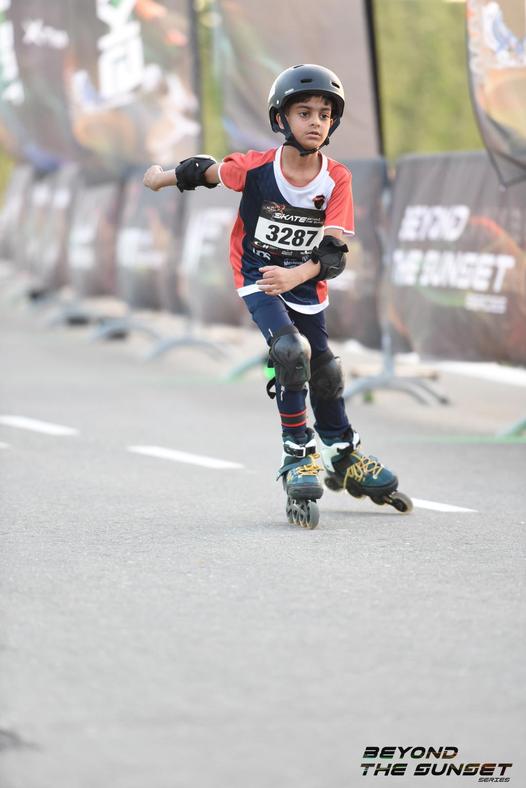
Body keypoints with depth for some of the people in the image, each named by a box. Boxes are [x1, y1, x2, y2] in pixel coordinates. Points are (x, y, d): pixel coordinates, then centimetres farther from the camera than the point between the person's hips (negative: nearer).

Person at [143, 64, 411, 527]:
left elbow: (334, 251, -19)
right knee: (291, 352, -27)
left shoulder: (336, 180, -15)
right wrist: (164, 177, 17)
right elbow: (208, 171, 0)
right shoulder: (256, 168, -19)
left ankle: (344, 459, 37)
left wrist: (297, 275, -36)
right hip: (257, 279, -3)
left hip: (306, 286, 3)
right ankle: (298, 456, -16)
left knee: (324, 372, 14)